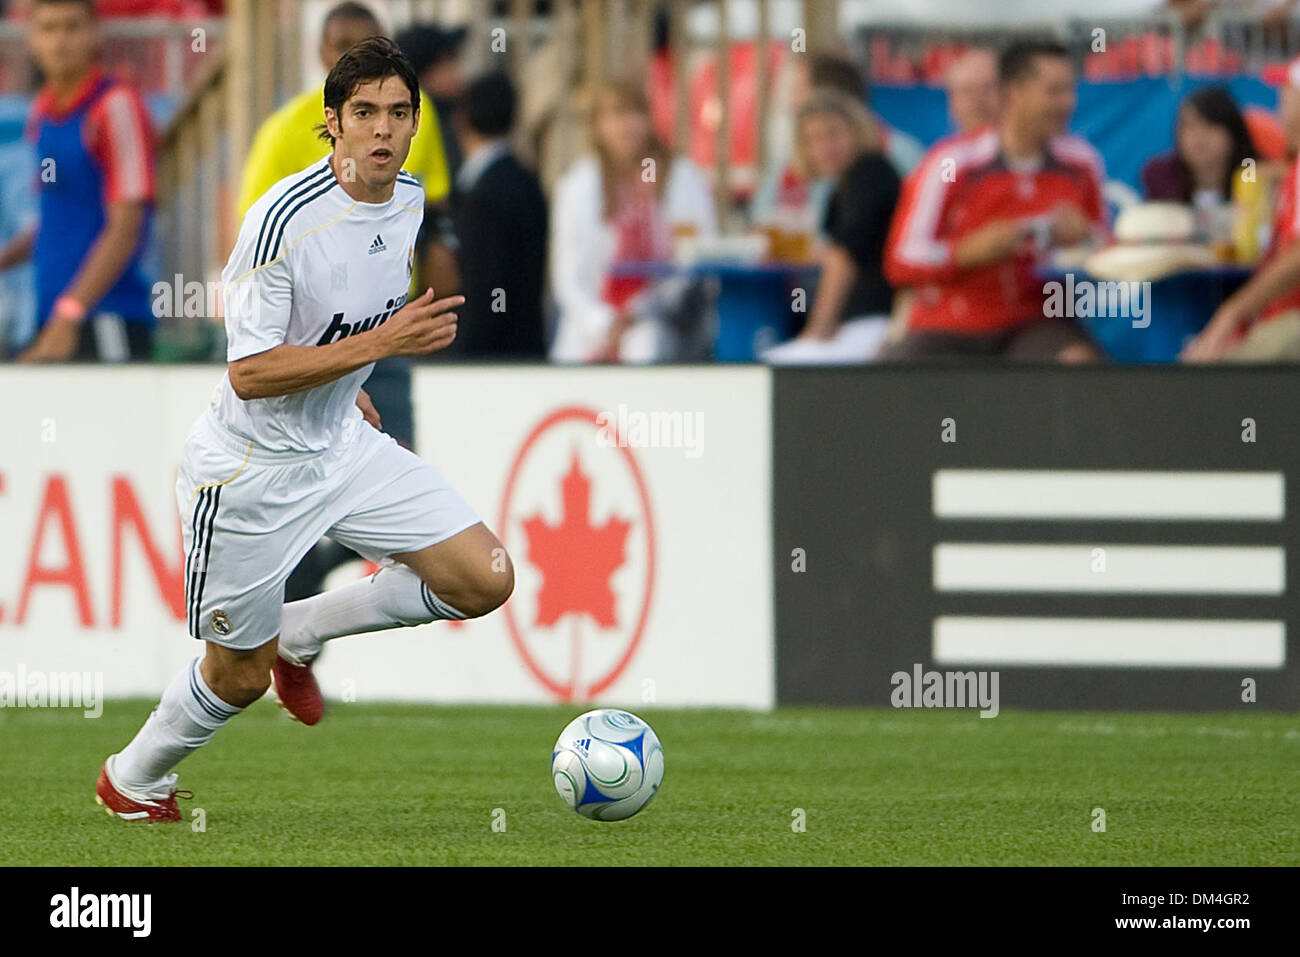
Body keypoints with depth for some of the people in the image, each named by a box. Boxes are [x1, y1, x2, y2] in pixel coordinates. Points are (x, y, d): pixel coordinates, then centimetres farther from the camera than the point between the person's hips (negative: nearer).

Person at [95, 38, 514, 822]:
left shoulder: (409, 199, -2)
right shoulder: (285, 219, -27)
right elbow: (249, 372, -28)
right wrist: (381, 344, -31)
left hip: (343, 448, 7)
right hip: (253, 470, -7)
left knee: (485, 580, -5)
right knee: (241, 677, 6)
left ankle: (300, 634, 15)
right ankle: (132, 780, 37)